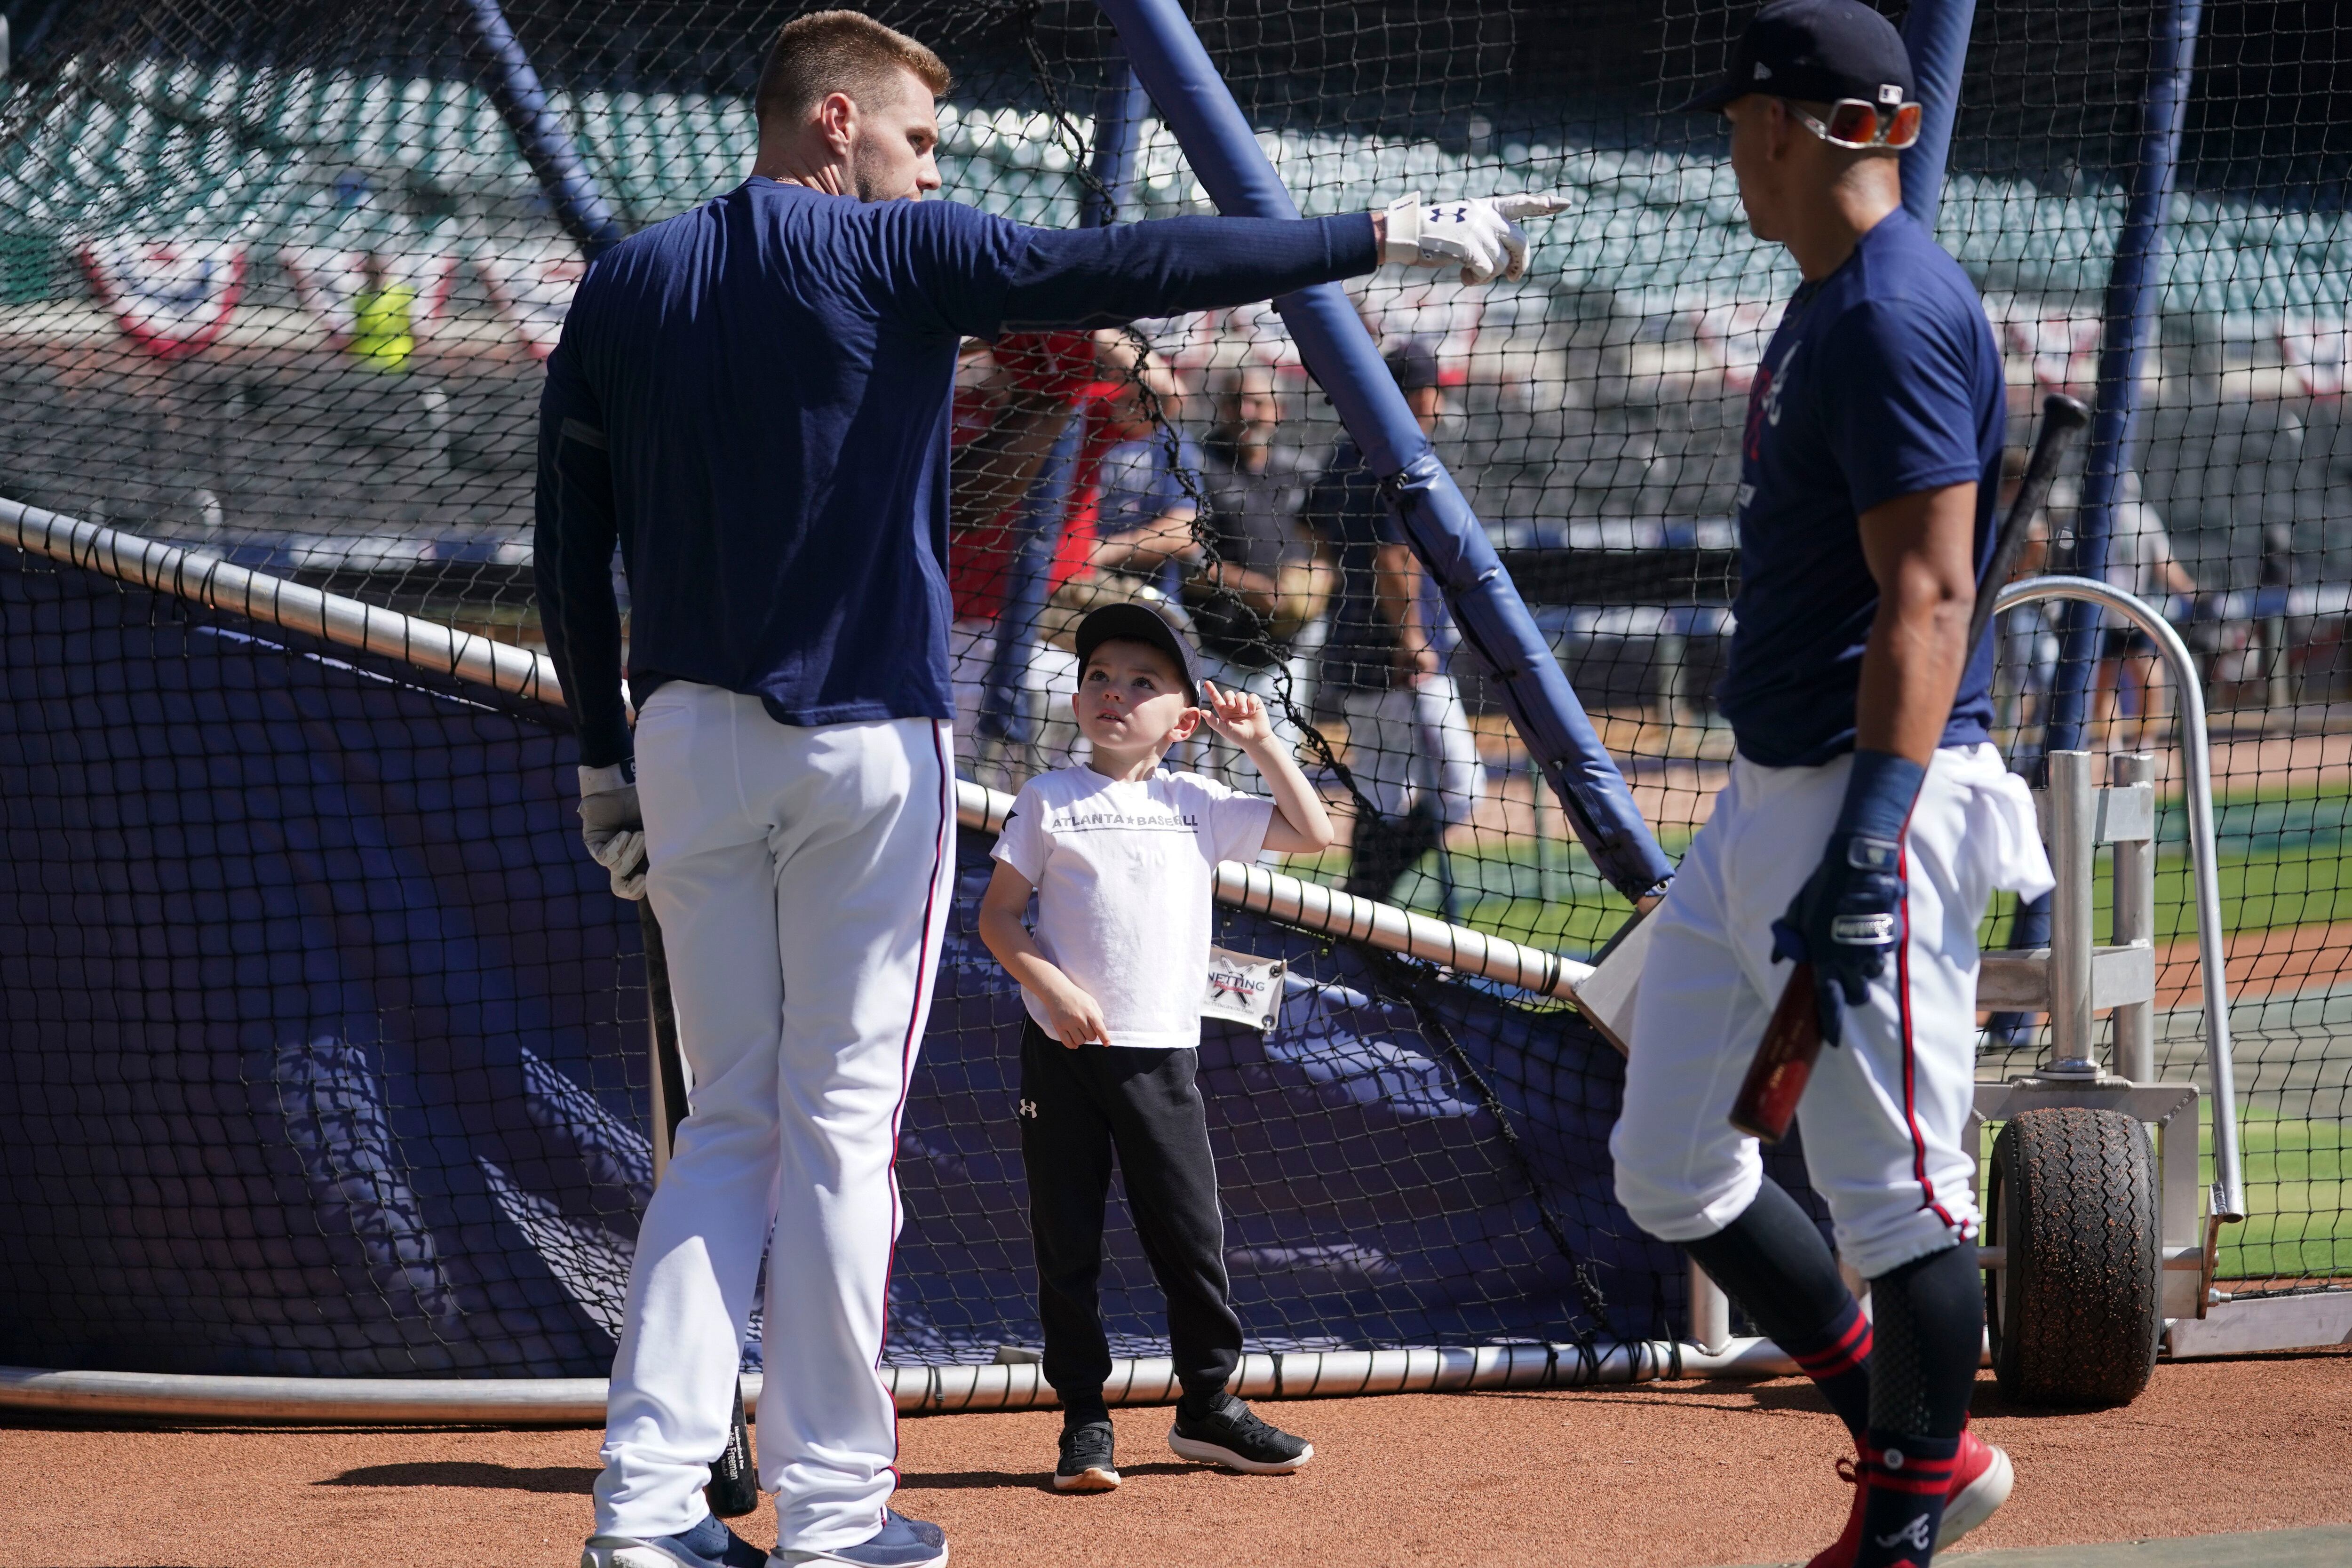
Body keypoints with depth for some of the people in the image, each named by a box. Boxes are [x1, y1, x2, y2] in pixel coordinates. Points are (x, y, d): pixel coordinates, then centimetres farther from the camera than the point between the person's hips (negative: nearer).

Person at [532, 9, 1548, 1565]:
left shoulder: (626, 284, 8)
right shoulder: (901, 257, -7)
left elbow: (570, 551, 9)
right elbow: (1140, 266, -13)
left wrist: (605, 755, 16)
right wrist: (1388, 235, -11)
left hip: (685, 738, 5)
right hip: (863, 747, -5)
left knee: (731, 1123, 11)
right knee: (840, 1128, 2)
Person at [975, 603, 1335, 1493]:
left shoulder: (1197, 806, 8)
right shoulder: (1049, 801, 3)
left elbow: (1313, 834, 9)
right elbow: (997, 914, 1)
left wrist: (1260, 745, 3)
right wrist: (1053, 987, -14)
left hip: (1162, 1053, 2)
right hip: (1064, 1051, -2)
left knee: (1190, 1235, 3)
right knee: (1067, 1238, 1)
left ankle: (1207, 1407, 16)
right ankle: (1083, 1419, 9)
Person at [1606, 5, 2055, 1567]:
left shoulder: (1898, 313, -16)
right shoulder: (1829, 306, 16)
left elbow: (1928, 595, -23)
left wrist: (1868, 849, -28)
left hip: (1878, 796, -11)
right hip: (1768, 797, 11)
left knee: (1896, 1188, -5)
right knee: (1671, 1169, 13)